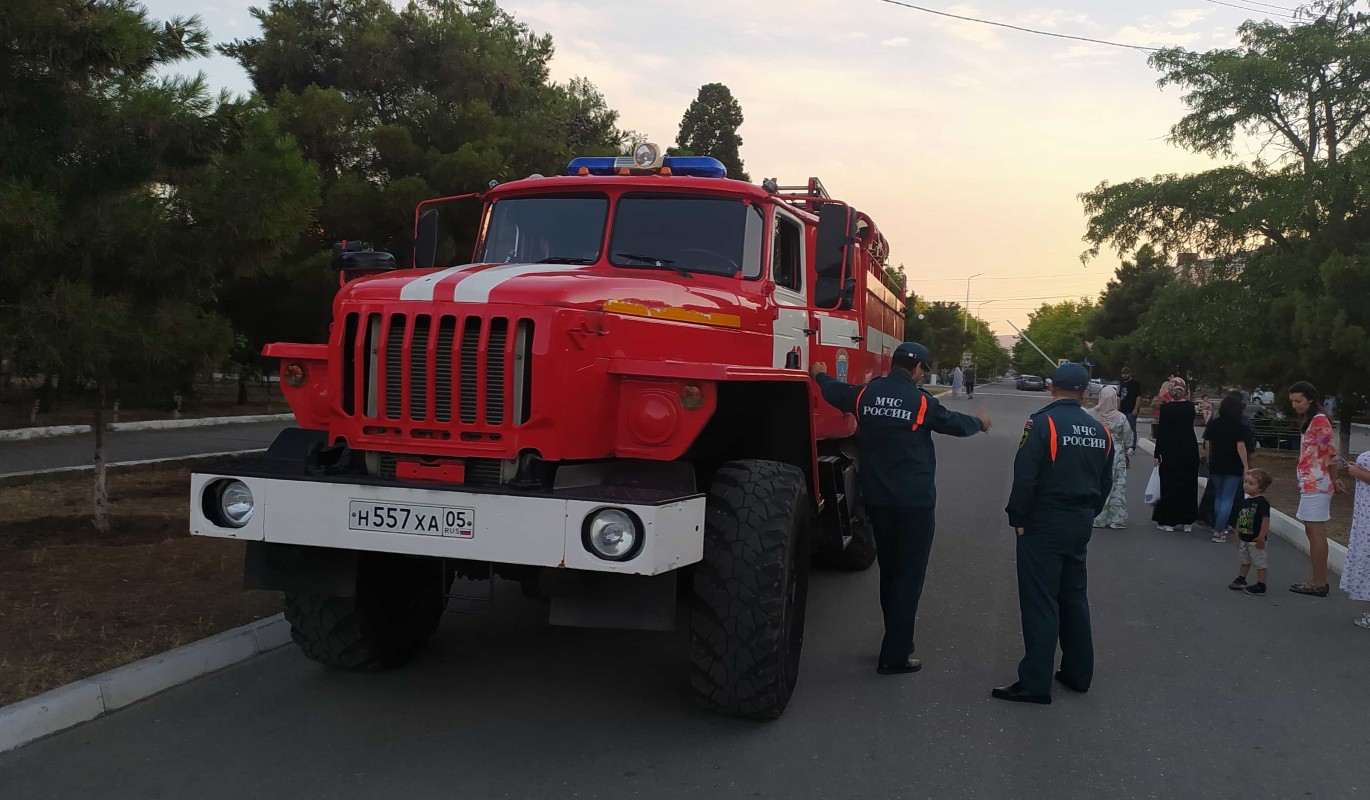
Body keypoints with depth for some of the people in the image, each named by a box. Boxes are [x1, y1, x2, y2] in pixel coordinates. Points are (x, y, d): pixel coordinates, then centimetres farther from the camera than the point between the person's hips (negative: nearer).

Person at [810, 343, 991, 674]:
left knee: (889, 571, 19)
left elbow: (834, 392, 22)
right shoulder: (921, 402, -11)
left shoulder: (865, 394, 1)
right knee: (909, 576, 1)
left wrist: (821, 375, 45)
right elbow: (955, 423, 6)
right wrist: (979, 422, 29)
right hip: (914, 501, -5)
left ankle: (899, 639, 31)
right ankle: (894, 656, 1)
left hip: (877, 499, 5)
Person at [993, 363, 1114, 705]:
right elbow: (1105, 483, 12)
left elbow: (1024, 478, -19)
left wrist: (1018, 518, -8)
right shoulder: (1100, 431, 6)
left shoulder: (1042, 424, -15)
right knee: (1074, 598, 18)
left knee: (1040, 603, -3)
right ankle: (1078, 673, 27)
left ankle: (1035, 683, -1)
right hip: (1081, 524, 7)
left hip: (1044, 523, -6)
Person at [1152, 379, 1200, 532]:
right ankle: (1187, 522, 15)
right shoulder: (1190, 406, -1)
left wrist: (1158, 454, -4)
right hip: (1190, 450, 3)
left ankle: (1168, 521, 7)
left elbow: (1161, 432, -11)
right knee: (1188, 485, 10)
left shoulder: (1166, 408, -11)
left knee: (1170, 485, 5)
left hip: (1171, 450, -3)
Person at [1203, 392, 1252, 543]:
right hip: (1233, 467, -4)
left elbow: (1207, 444, 6)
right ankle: (1218, 531, -7)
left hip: (1216, 466, 4)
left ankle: (1219, 528, 22)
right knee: (1228, 499, 0)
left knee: (1218, 497, 18)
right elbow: (1241, 447, -12)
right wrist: (1246, 466, -8)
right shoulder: (1239, 426, -9)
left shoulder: (1213, 424, 2)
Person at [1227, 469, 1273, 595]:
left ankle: (1260, 585, 8)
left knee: (1260, 562, 3)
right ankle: (1241, 580, 34)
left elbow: (1266, 520, -22)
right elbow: (1240, 518, 15)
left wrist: (1261, 537, -23)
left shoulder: (1262, 503, -19)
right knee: (1244, 561, 21)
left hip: (1256, 540, -8)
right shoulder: (1245, 501, 6)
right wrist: (1238, 532, 16)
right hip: (1245, 538, 9)